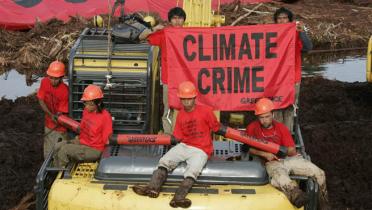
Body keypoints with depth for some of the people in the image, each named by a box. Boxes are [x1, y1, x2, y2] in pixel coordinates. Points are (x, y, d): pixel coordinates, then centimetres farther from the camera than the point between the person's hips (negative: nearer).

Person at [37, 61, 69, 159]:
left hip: (59, 126, -5)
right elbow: (41, 100, -7)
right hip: (48, 124, 5)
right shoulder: (45, 82, -12)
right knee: (48, 154, 18)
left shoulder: (64, 91, -27)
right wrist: (51, 115, -20)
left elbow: (61, 112, -18)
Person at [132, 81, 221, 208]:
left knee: (192, 171, -30)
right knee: (165, 161, -15)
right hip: (184, 146, 6)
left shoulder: (205, 111, -7)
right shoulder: (181, 115, 9)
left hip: (200, 150, -6)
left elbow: (216, 129, -2)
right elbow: (177, 137, 11)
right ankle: (153, 188, -27)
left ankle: (178, 197, -44)